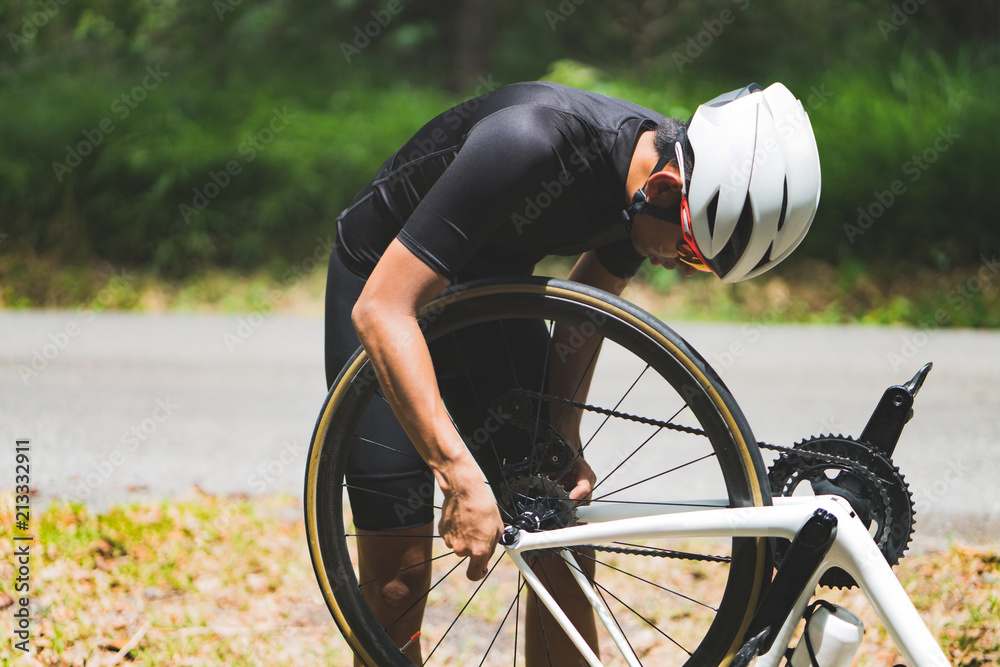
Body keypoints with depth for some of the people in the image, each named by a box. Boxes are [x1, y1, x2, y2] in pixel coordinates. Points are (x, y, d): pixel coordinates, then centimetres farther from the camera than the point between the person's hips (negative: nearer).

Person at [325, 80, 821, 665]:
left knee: (561, 551, -1)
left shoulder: (657, 165, -16)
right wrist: (461, 477, -45)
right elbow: (382, 311, -39)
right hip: (385, 282, -6)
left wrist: (566, 438, -10)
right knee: (400, 573, -11)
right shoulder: (527, 145, -38)